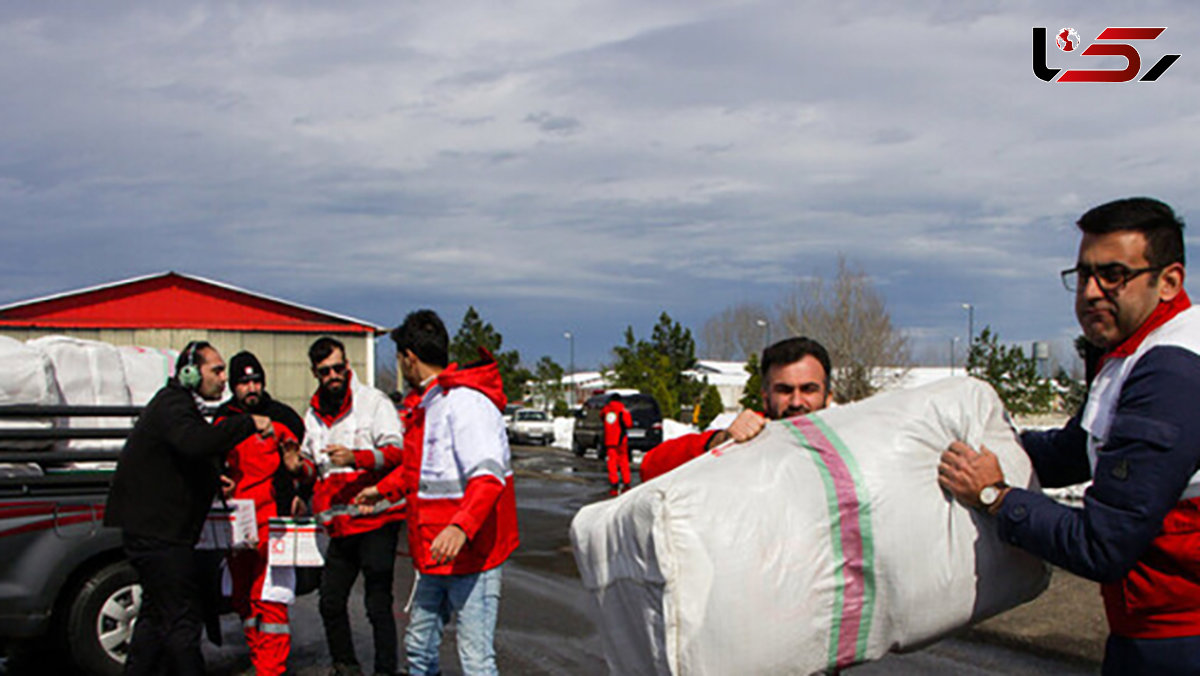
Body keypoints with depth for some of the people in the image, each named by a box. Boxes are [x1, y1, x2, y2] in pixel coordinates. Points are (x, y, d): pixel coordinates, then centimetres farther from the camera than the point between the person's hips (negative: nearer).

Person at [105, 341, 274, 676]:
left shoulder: (177, 404, 20)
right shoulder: (172, 405, -16)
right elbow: (194, 443, -37)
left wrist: (216, 481, 13)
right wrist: (249, 423, -32)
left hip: (153, 531, 11)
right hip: (158, 532, -11)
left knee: (157, 614, 19)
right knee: (182, 619, -9)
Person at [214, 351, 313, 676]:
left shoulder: (283, 417, 1)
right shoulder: (222, 420, 12)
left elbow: (313, 462, 8)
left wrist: (300, 467, -14)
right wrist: (219, 483, 6)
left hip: (274, 521, -5)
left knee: (269, 600, -10)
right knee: (243, 599, 11)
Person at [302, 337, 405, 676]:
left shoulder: (373, 401, -3)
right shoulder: (313, 415, 15)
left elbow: (396, 452, -12)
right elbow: (311, 465, 28)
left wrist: (356, 457, -25)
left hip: (377, 520, -6)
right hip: (339, 524, 6)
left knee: (378, 604, -5)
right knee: (330, 603, 12)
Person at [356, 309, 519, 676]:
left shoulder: (466, 402, -19)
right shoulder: (430, 403, 14)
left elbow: (489, 476, -29)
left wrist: (462, 526, -41)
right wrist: (384, 490, 41)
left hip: (472, 554, -10)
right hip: (435, 559, 10)